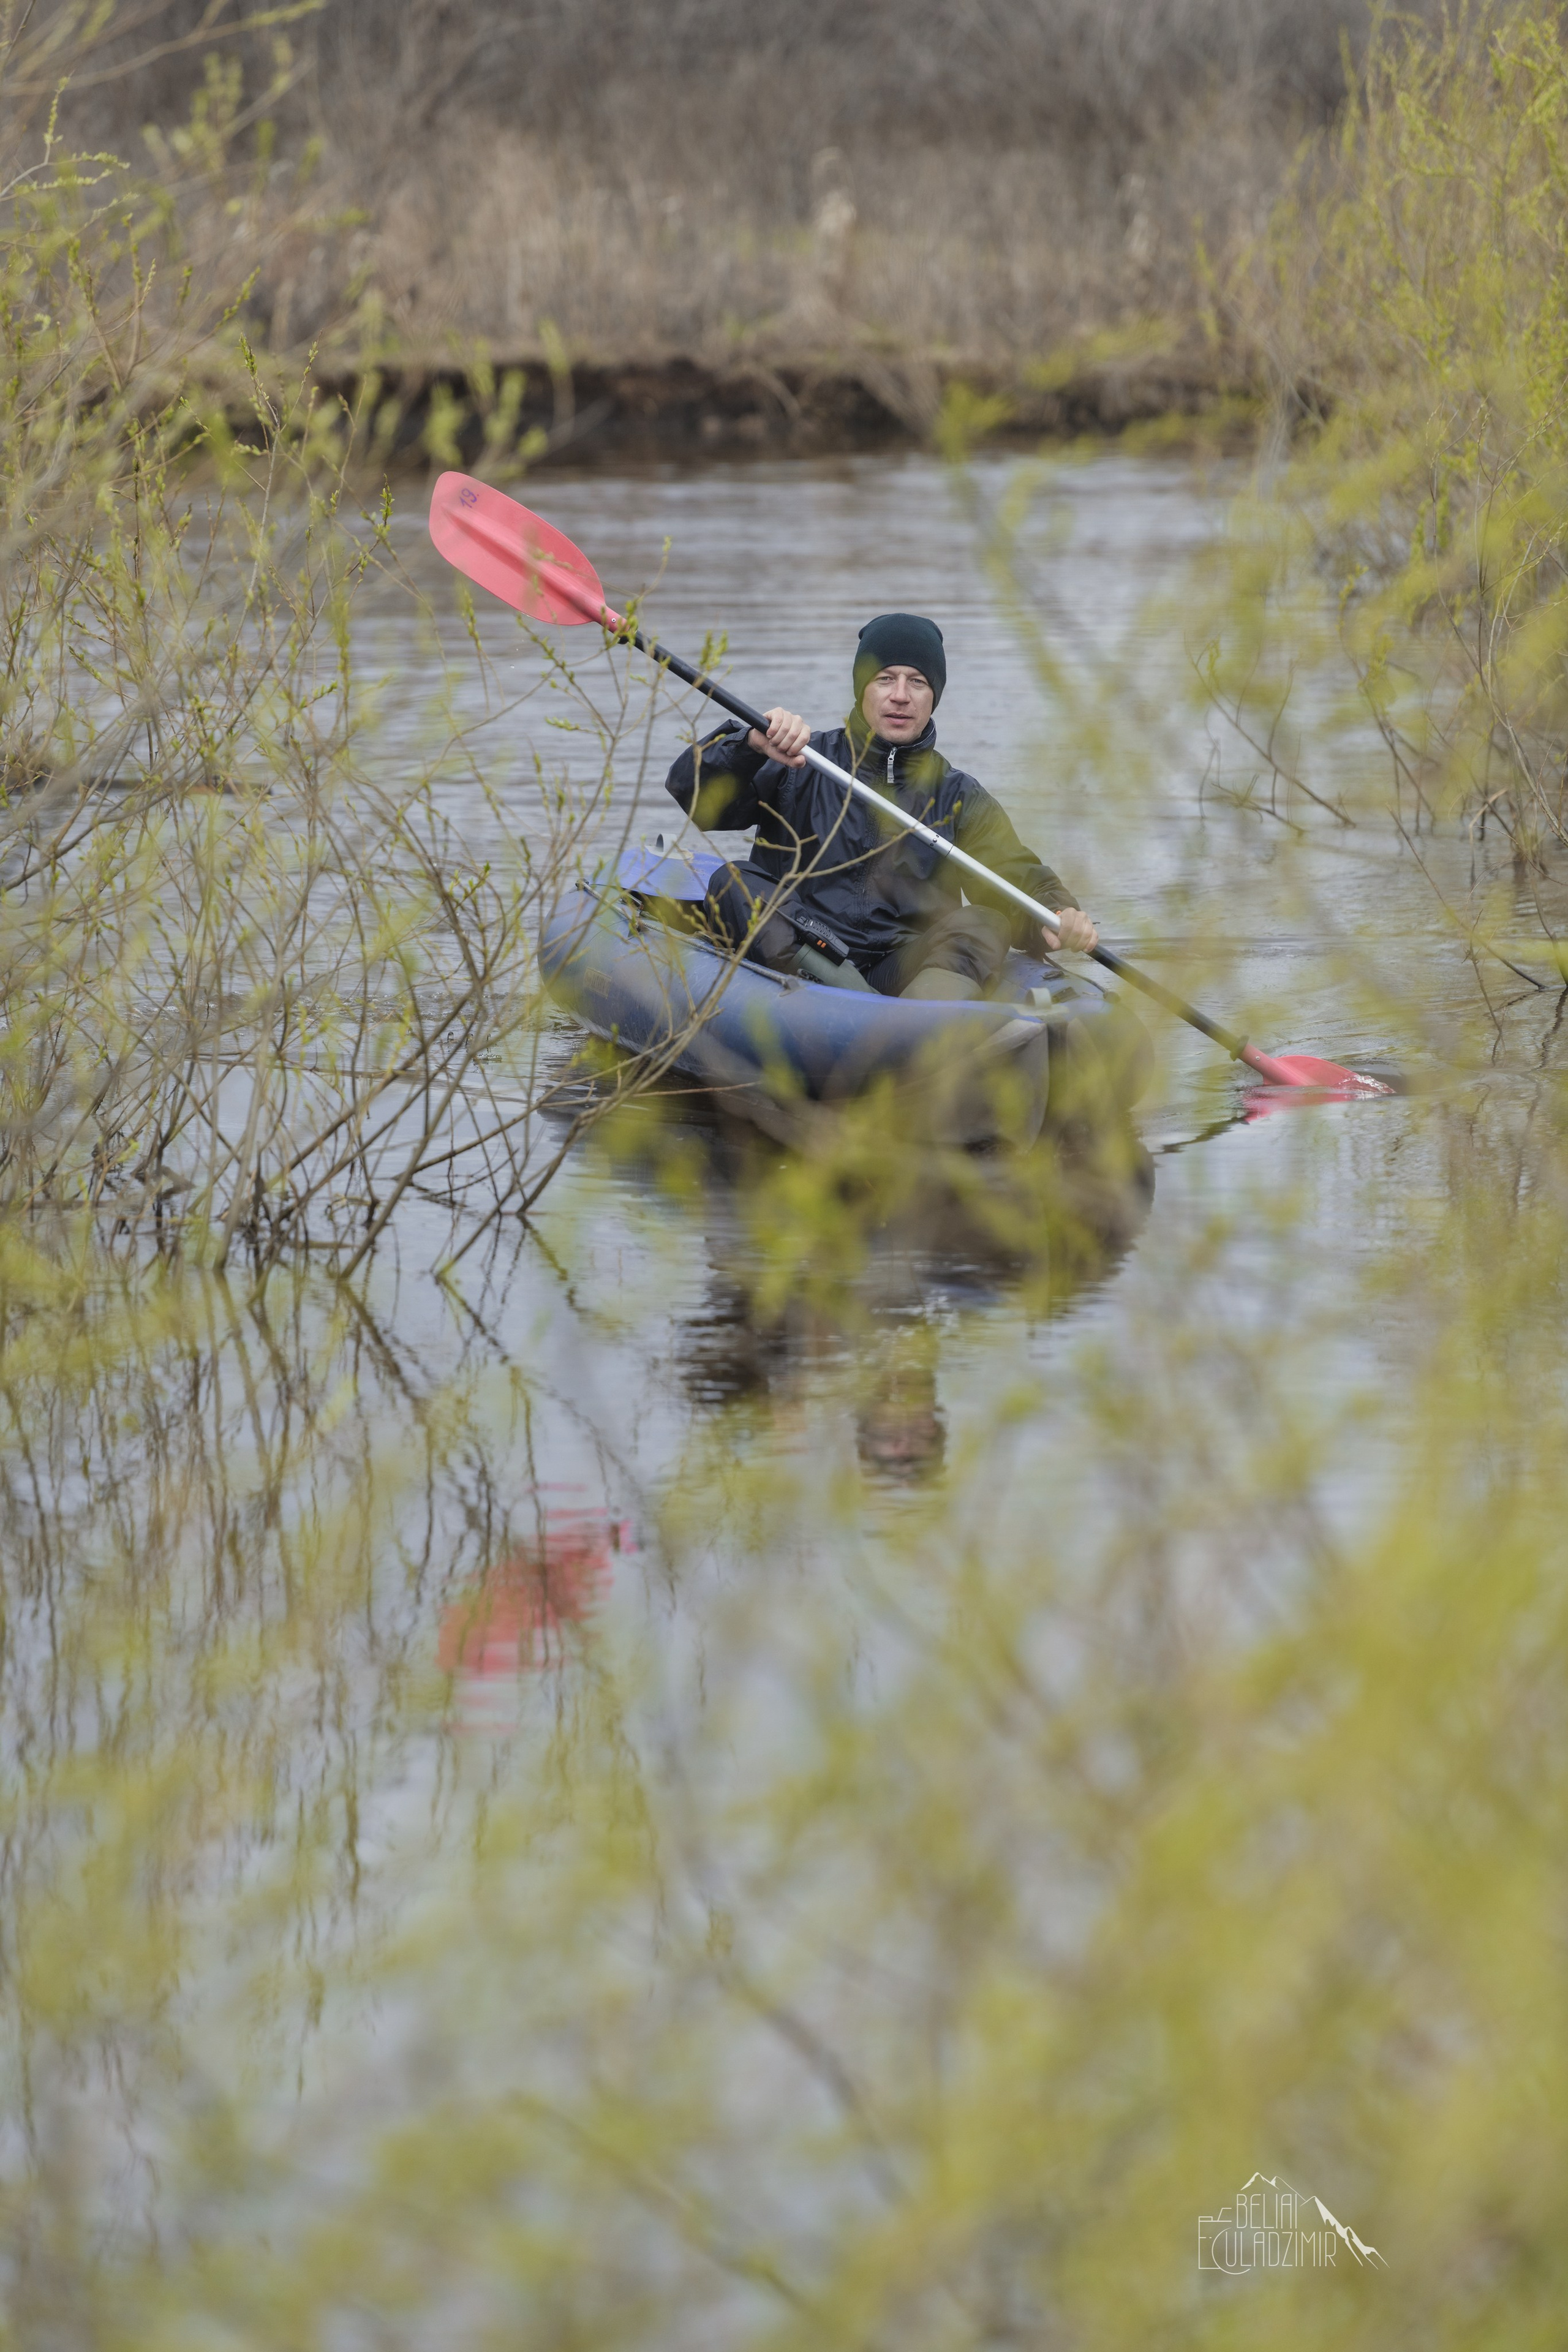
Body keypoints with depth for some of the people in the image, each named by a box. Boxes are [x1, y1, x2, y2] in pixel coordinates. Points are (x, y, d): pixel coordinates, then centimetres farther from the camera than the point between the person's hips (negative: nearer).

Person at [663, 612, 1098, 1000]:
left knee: (980, 924, -25)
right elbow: (691, 794, 1)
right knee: (734, 882, -25)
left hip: (898, 971, 1)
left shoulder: (959, 798, 18)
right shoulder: (803, 766, 12)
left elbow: (1017, 877, 4)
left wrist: (1056, 917, -18)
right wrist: (750, 744, -19)